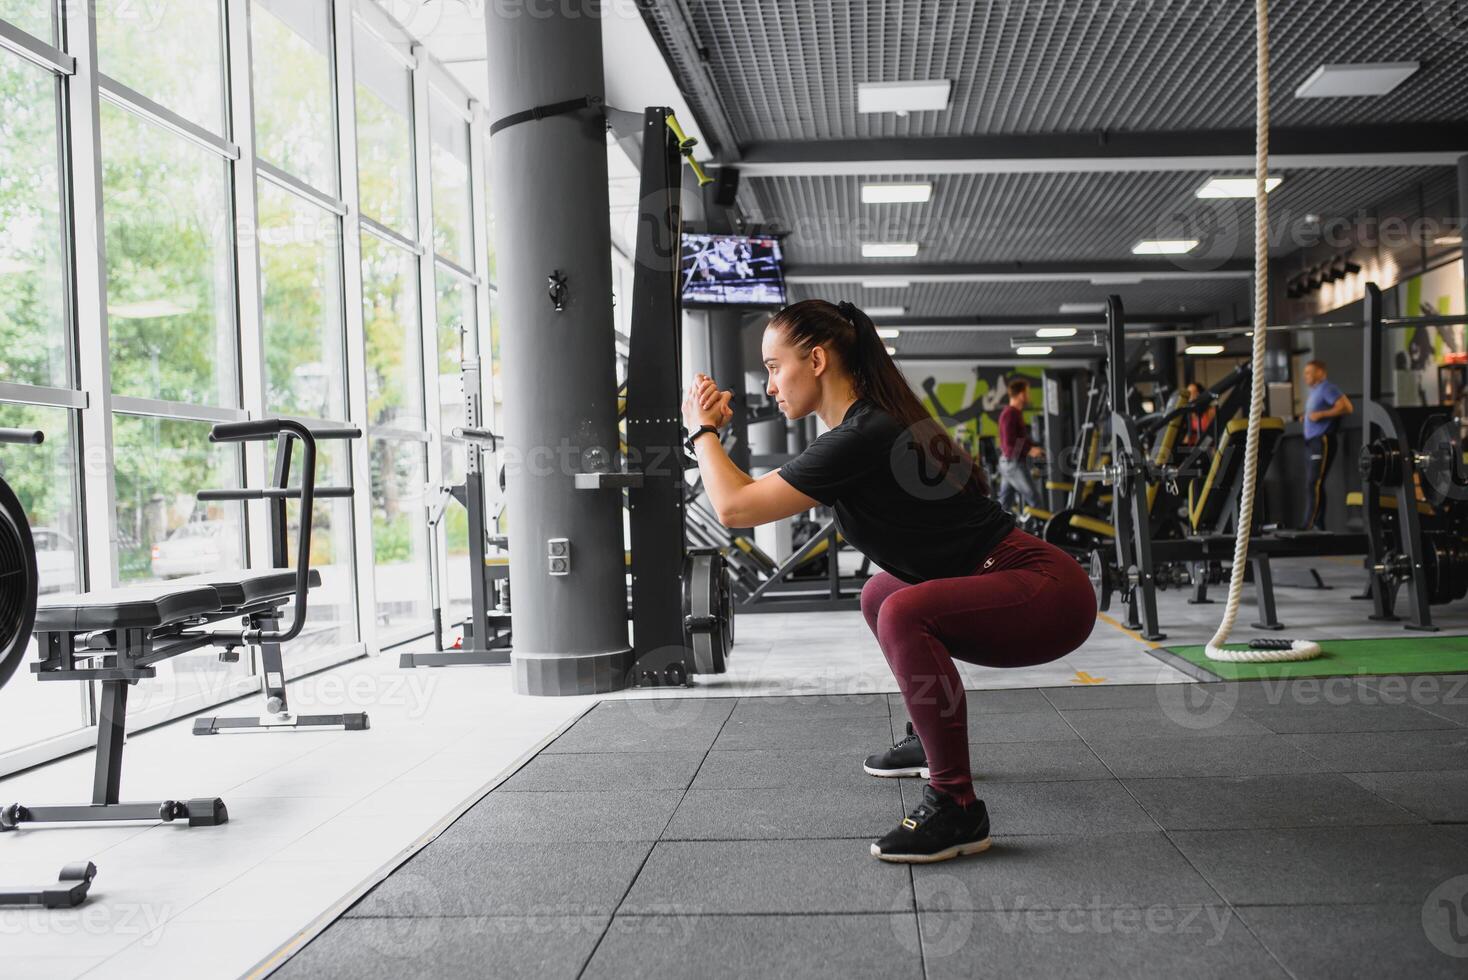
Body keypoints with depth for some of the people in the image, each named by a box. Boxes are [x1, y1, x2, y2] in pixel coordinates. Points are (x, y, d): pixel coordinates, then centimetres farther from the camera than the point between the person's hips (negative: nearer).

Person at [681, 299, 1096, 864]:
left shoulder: (862, 438, -21)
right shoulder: (869, 426, 9)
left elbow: (736, 509, -18)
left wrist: (701, 430, -4)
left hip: (1049, 592, -10)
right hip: (1025, 585, 10)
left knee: (904, 612, -32)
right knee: (878, 594, 26)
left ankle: (956, 808, -22)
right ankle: (934, 739, 34)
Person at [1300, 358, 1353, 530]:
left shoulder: (1327, 388, -8)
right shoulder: (1314, 391, 21)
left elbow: (1346, 407, -18)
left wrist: (1321, 414, -18)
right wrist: (1308, 415, 14)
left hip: (1323, 441, -10)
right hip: (1312, 441, 10)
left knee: (1314, 484, -15)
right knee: (1312, 485, 10)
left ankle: (1309, 525, -19)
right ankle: (1318, 524, 13)